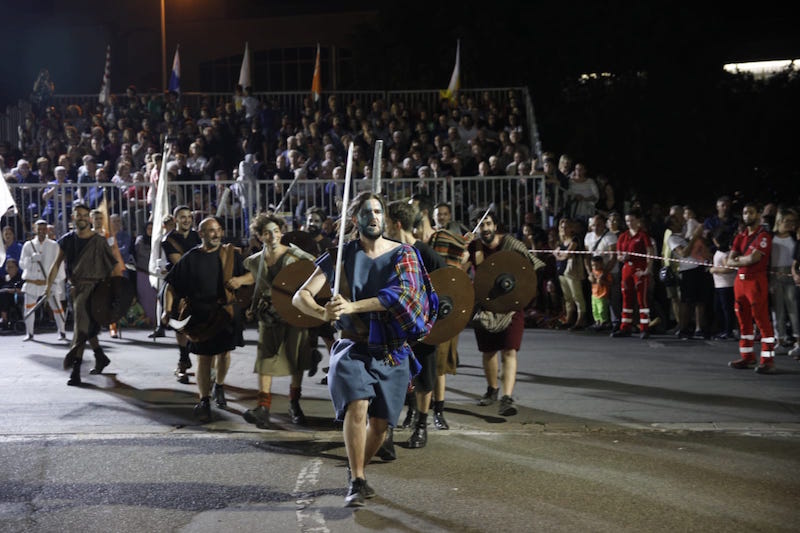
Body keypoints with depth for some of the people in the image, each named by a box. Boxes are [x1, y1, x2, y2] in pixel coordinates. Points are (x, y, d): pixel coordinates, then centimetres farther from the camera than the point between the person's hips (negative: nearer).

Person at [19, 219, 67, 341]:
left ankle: (61, 332, 11)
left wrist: (57, 281, -8)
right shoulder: (28, 245, 5)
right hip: (32, 282, 2)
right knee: (29, 307, 3)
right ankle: (29, 333, 15)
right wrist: (31, 259, -16)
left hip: (49, 282, -2)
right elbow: (22, 264, 4)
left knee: (56, 306, -2)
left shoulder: (53, 245, 1)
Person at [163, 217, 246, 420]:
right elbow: (171, 285, 2)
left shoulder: (231, 254, 1)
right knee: (203, 357, -3)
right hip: (200, 314, -2)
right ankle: (204, 401, 4)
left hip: (226, 311, 2)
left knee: (224, 352, 15)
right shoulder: (190, 258, -2)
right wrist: (168, 310, -9)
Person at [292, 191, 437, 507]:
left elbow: (401, 293, -19)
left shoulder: (402, 254, 0)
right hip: (354, 347, -1)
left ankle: (356, 471, 32)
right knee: (358, 405, -24)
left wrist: (352, 306, -28)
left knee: (380, 422, 5)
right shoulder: (341, 256, 2)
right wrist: (323, 314, -26)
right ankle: (357, 482, -15)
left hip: (392, 350, 1)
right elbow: (300, 297, -3)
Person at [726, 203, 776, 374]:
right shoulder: (740, 236, 16)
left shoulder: (763, 236, -6)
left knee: (762, 320, -9)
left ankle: (767, 360, -10)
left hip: (756, 281, -8)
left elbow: (754, 258, -17)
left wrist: (739, 259, 0)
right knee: (744, 321, 11)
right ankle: (747, 357, 18)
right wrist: (746, 260, -9)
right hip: (740, 280, 8)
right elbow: (730, 261, 8)